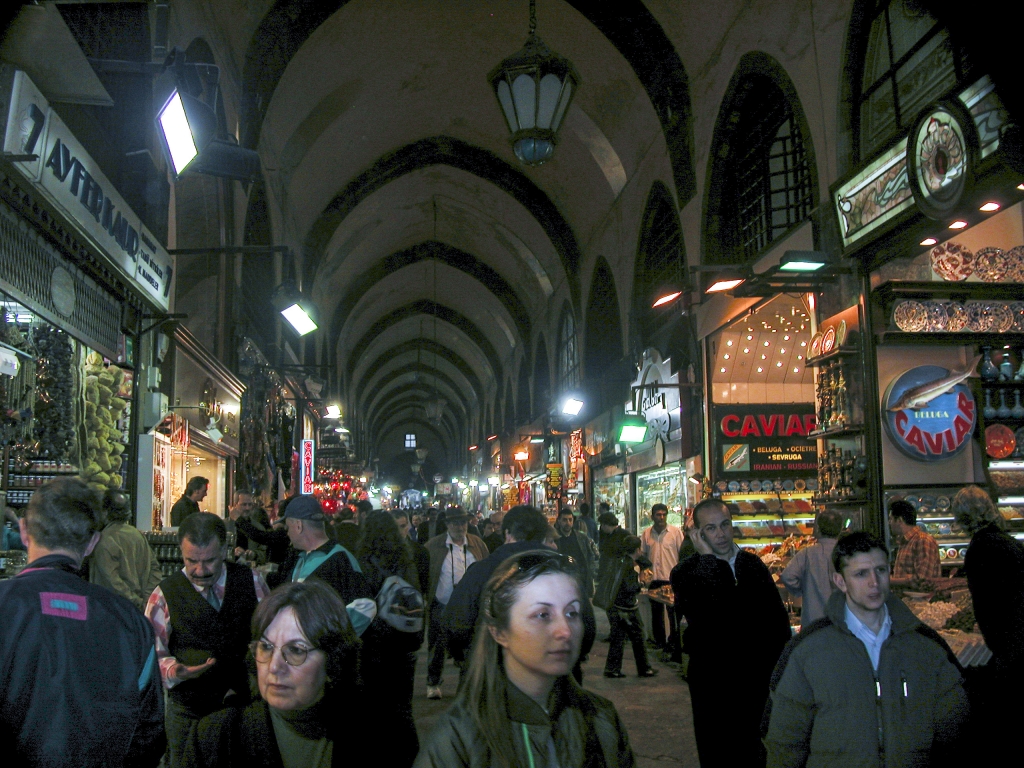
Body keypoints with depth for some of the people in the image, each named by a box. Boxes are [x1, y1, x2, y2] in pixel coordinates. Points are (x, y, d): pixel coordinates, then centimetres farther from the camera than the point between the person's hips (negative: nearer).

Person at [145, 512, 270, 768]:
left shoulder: (252, 581, 1)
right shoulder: (165, 595, -5)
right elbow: (153, 653, -4)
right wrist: (174, 670, -24)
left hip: (249, 705, 2)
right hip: (189, 711, -1)